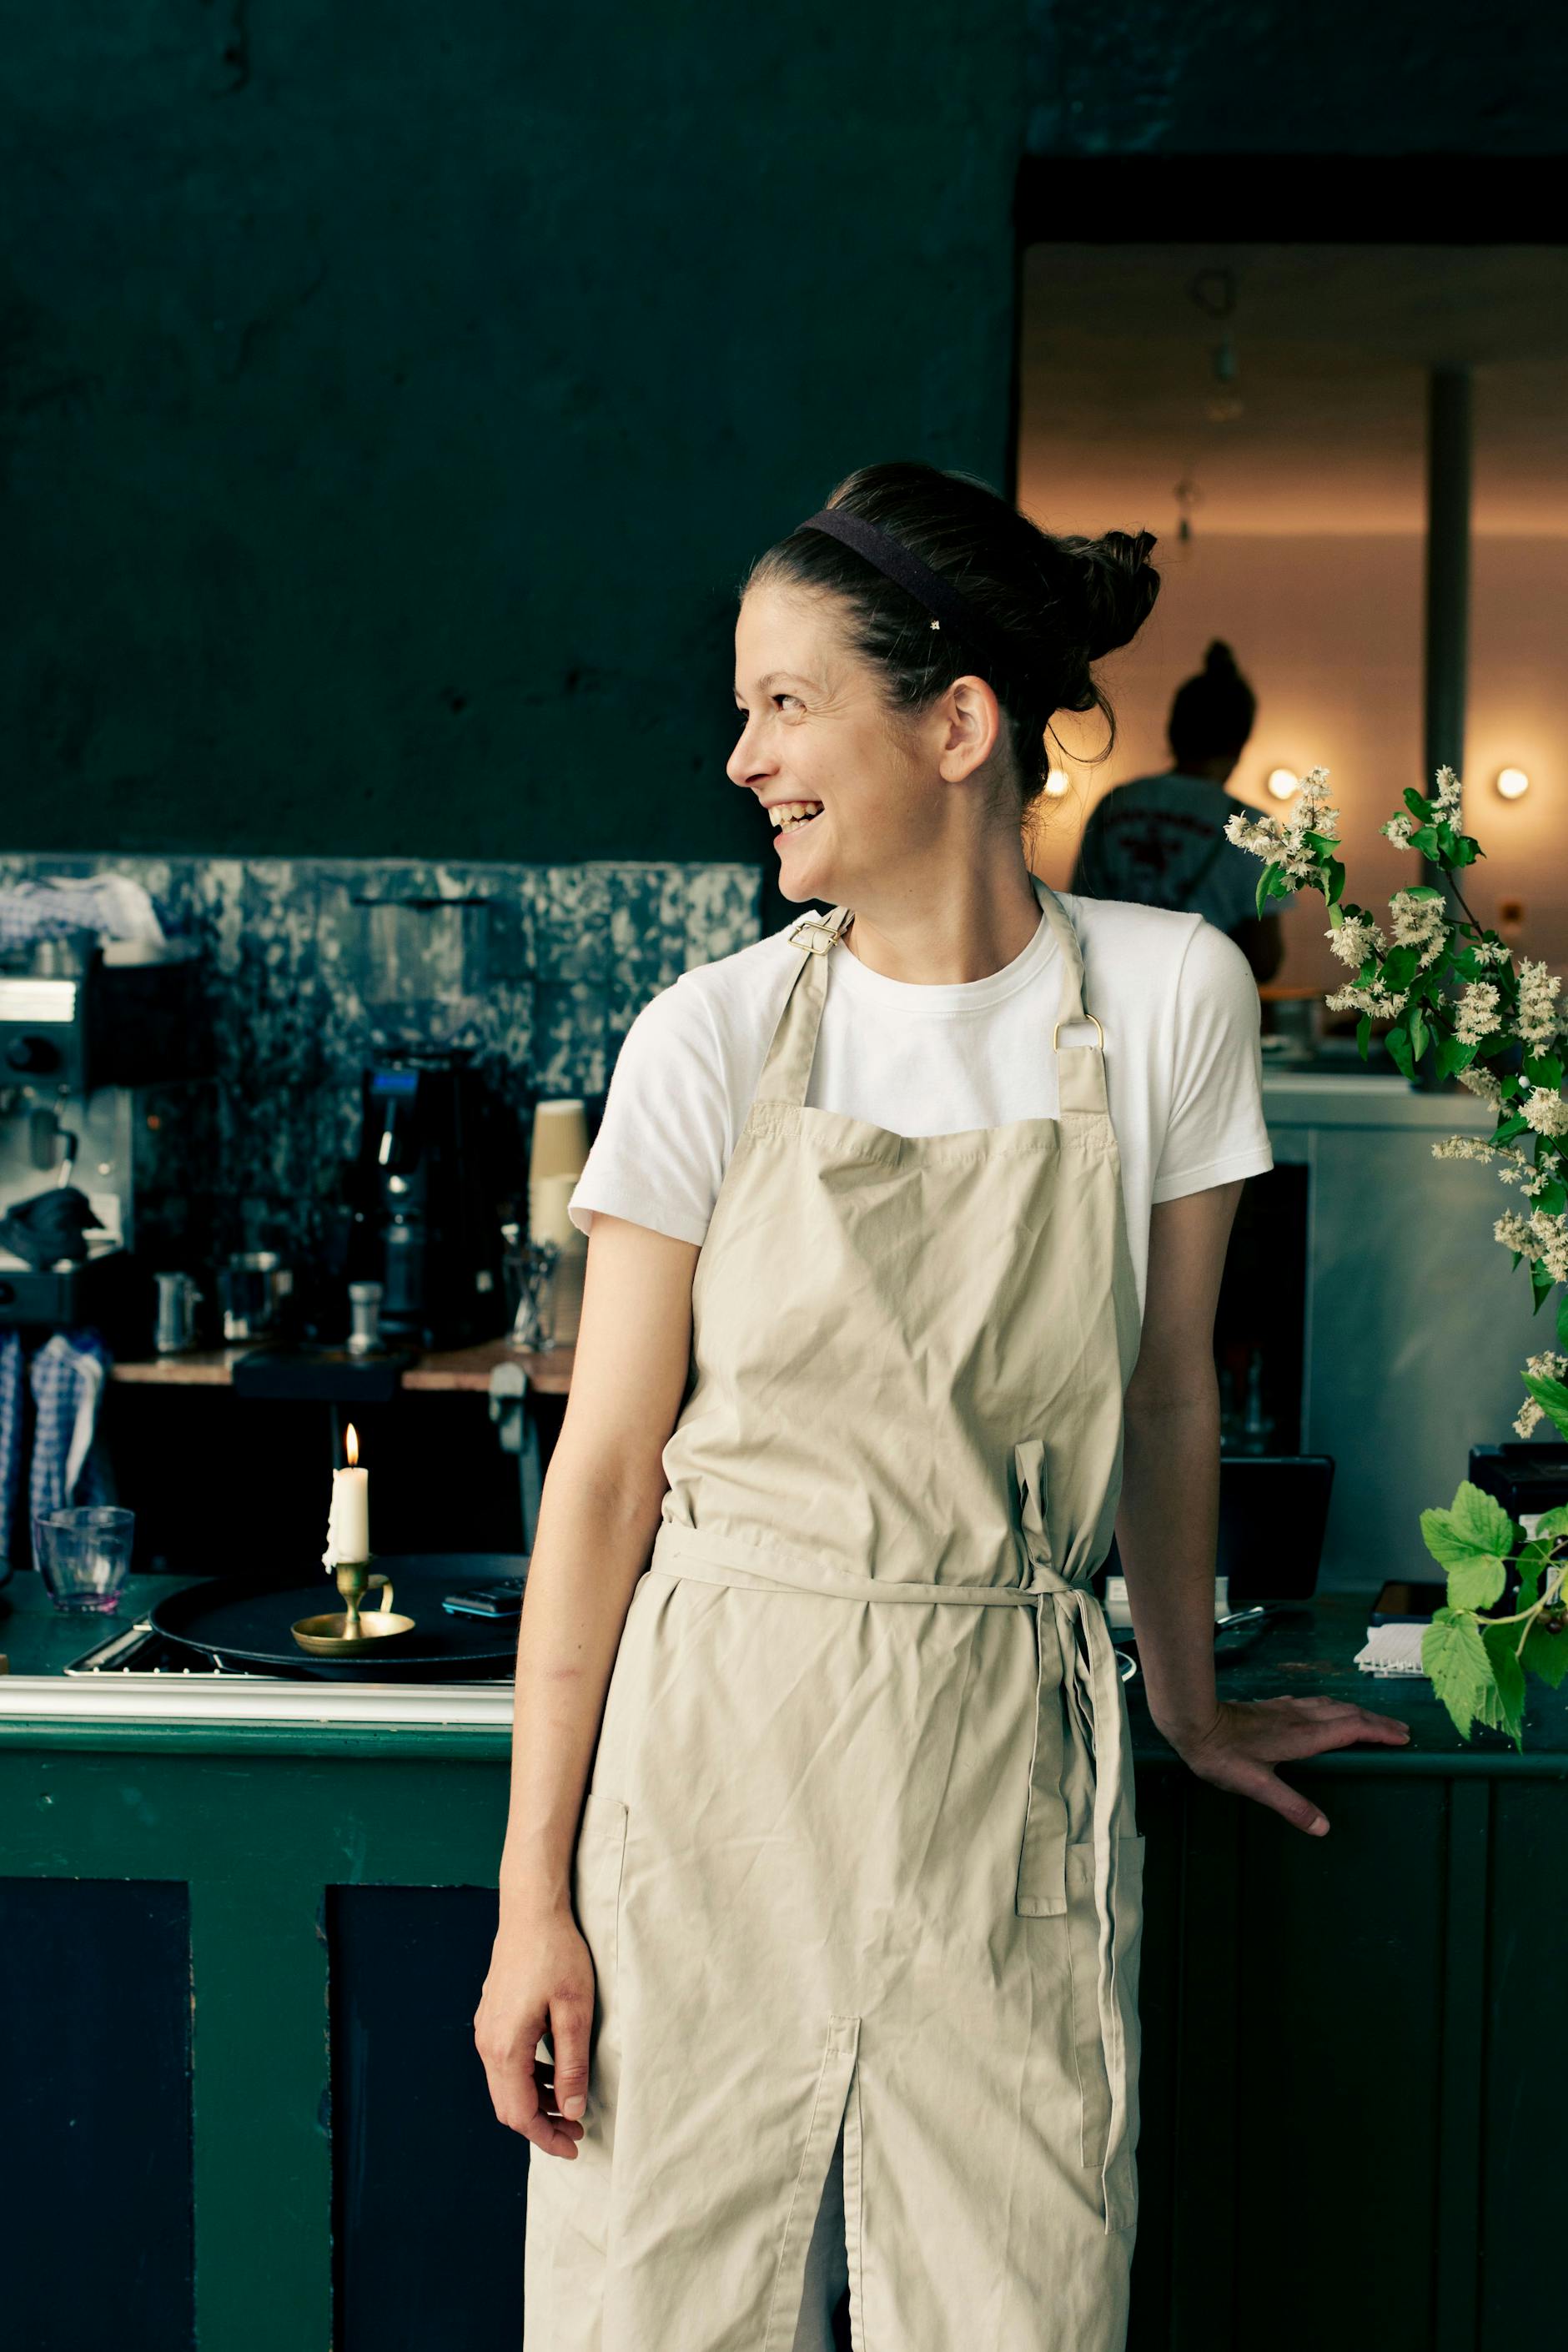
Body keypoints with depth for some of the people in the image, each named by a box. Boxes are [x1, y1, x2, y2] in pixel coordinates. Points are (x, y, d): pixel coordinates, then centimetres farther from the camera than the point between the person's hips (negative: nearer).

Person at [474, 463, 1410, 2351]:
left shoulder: (1166, 997, -2)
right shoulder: (711, 1039, -4)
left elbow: (1166, 1396, 9)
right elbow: (605, 1466, -3)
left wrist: (1190, 1705, 20)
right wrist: (532, 1894, -4)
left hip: (1009, 1770, 1)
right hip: (717, 1762, 0)